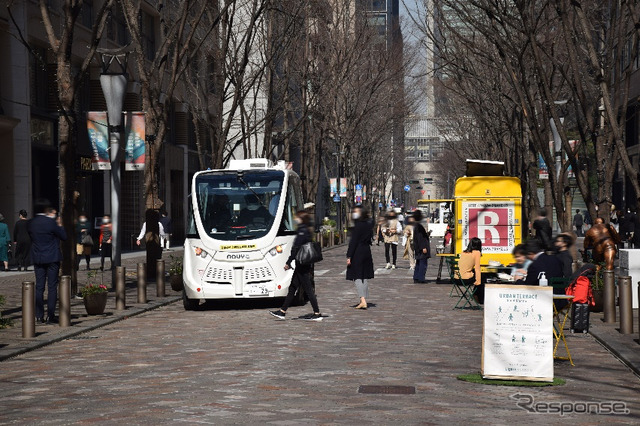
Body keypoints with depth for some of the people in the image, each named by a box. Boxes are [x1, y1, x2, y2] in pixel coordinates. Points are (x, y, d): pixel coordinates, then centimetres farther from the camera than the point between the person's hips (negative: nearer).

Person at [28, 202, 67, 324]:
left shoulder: (31, 223, 0)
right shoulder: (51, 222, -14)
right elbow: (64, 236, -8)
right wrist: (60, 225, 9)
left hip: (37, 258, 4)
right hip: (52, 258, -4)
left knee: (39, 287, 8)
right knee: (52, 287, 1)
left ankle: (39, 316, 7)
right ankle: (50, 316, -1)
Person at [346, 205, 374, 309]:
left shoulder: (358, 226, -15)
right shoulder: (368, 225, 9)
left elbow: (353, 242, -17)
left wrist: (349, 256, -15)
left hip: (358, 253, -8)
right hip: (367, 251, 8)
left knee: (357, 277, -6)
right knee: (364, 278, 14)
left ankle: (363, 301, -17)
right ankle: (364, 300, 17)